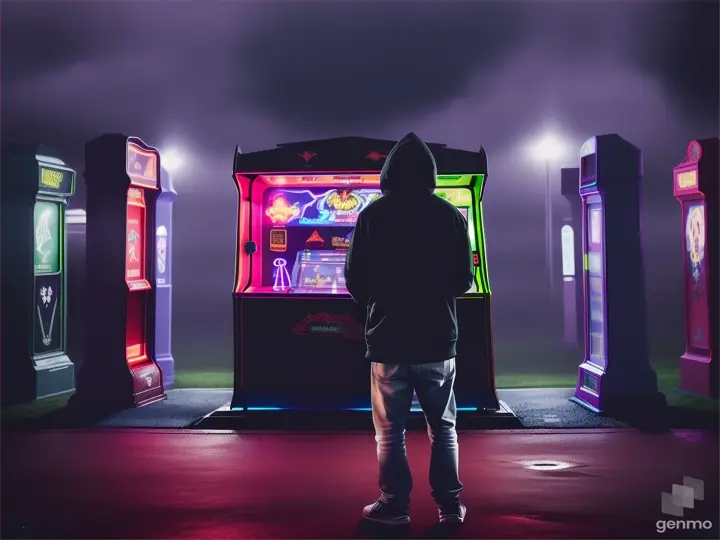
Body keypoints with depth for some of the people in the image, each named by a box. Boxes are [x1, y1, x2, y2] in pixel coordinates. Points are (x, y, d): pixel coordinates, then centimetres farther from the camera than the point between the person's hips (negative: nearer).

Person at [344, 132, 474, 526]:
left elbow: (356, 280, -3)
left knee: (390, 430, 7)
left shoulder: (373, 215, -5)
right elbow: (463, 280, 5)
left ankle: (394, 506, 10)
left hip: (388, 338, -1)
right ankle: (450, 505, 13)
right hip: (438, 338, 2)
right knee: (442, 427, 12)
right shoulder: (450, 215, 0)